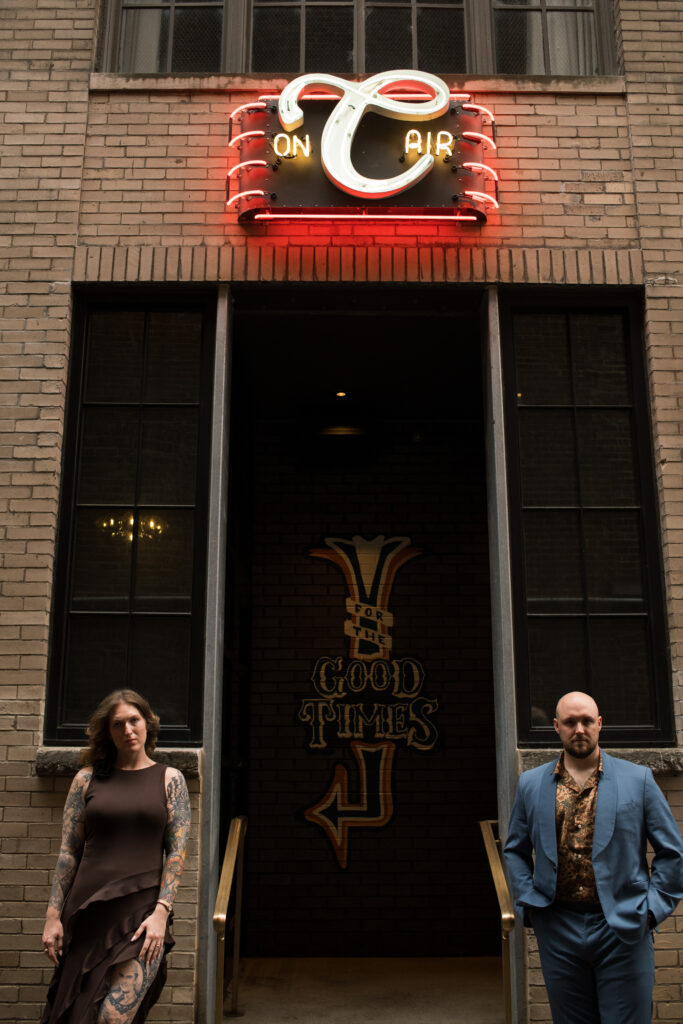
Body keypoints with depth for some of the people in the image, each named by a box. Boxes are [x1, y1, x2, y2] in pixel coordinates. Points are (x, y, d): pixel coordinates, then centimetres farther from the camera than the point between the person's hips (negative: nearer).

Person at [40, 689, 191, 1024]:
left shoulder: (169, 779, 4)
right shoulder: (87, 780, 7)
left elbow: (177, 851, 0)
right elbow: (68, 852, 7)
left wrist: (161, 912, -10)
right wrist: (53, 915, 2)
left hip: (142, 910, -2)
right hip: (88, 913, 2)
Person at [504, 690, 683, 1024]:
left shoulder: (638, 779, 2)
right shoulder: (531, 784, 7)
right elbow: (515, 850, 15)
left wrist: (652, 908, -2)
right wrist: (528, 902, 4)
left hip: (623, 928, -2)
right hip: (558, 930, 2)